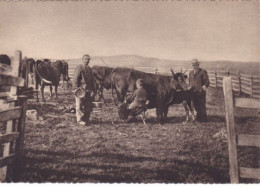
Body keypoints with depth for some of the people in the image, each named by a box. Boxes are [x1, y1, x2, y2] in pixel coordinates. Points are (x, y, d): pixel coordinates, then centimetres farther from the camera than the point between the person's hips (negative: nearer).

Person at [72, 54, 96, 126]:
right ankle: (80, 120, 8)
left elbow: (92, 80, 22)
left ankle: (86, 119, 22)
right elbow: (75, 79, -11)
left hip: (88, 90, 7)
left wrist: (93, 90, 18)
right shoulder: (79, 68, -6)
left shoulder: (89, 69, 16)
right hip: (80, 90, -7)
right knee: (80, 106, -1)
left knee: (89, 106, 9)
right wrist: (76, 88, -20)